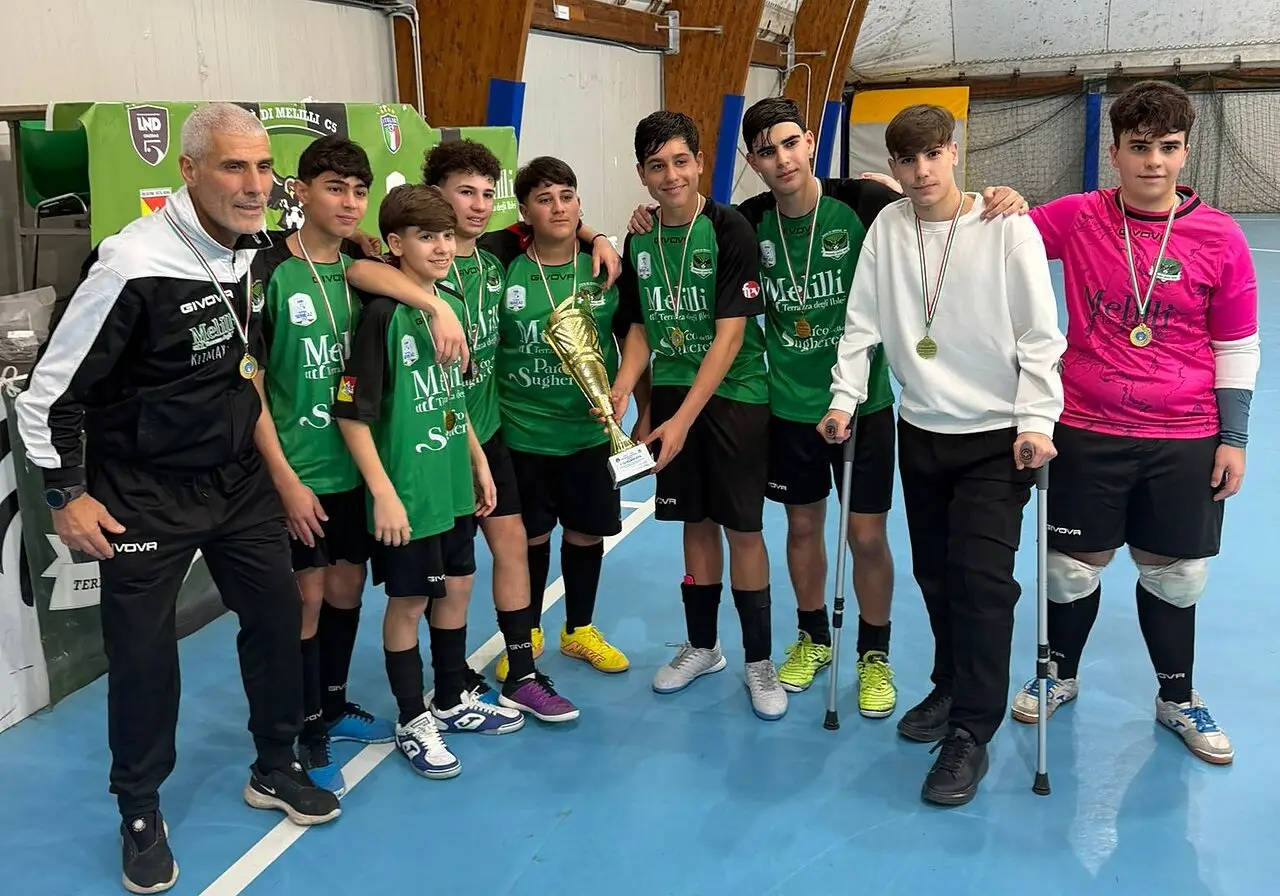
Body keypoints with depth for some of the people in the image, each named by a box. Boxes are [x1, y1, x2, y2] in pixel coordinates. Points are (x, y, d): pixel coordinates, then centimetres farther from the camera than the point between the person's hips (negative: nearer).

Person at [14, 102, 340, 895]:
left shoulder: (258, 249, -3)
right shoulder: (134, 265, -24)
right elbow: (53, 387, -15)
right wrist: (66, 492, -11)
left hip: (238, 478, 6)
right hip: (144, 493, -6)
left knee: (278, 613, 10)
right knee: (143, 652, 3)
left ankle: (276, 770, 31)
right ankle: (141, 814, 25)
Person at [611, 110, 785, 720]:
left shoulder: (730, 230, -13)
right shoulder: (639, 241, 4)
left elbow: (730, 335, -17)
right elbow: (642, 328, 11)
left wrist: (682, 419, -20)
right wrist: (622, 391, -7)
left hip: (734, 396, -4)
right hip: (670, 394, 5)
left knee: (743, 528, 1)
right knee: (696, 521, 14)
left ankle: (759, 659, 16)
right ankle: (702, 646, 30)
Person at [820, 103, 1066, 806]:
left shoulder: (1007, 227, -11)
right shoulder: (887, 227, 1)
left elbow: (1040, 334, -10)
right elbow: (863, 322, 4)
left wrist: (1036, 420, -16)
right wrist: (845, 398, -4)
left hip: (996, 437, -4)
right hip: (920, 432, 4)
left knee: (981, 577, -10)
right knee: (934, 573, 14)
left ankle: (970, 735, 2)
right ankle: (951, 686, 36)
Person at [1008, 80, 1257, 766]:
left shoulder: (1219, 238, -5)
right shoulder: (1077, 218, -5)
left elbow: (1237, 349, 1)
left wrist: (1233, 440, 1)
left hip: (1185, 440, 0)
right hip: (1086, 432, 0)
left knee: (1173, 574, 12)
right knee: (1074, 564, 11)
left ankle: (1178, 700, 35)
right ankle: (1060, 676, 37)